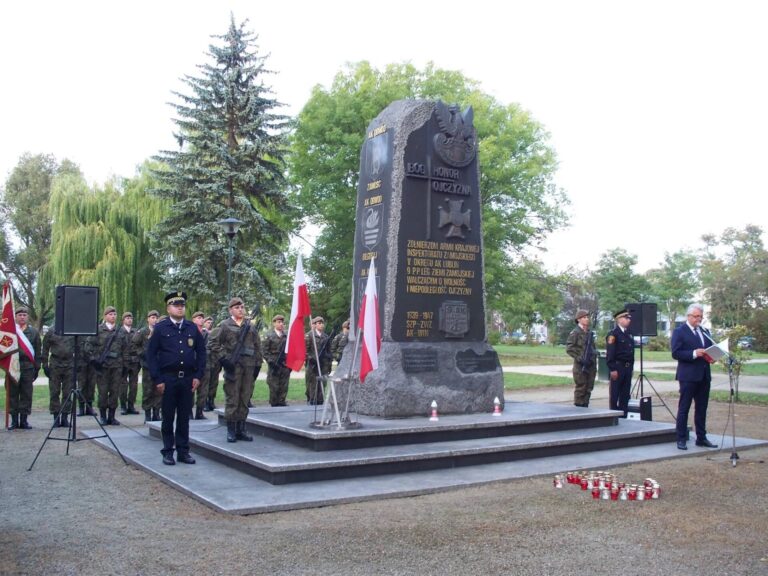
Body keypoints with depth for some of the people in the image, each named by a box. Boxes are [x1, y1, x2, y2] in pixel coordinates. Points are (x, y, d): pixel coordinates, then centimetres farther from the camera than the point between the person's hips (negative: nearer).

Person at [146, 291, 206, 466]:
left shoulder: (192, 328, 7)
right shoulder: (160, 328, -1)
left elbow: (201, 352, 10)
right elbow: (151, 354, -3)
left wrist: (198, 376, 1)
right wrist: (157, 379, -8)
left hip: (188, 378, 3)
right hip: (168, 378, -2)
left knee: (184, 417, 8)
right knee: (168, 417, 6)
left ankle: (183, 451, 16)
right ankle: (168, 451, 15)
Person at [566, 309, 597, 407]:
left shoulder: (590, 333, 14)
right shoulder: (575, 332, -7)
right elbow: (569, 348, -12)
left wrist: (595, 366, 15)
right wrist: (579, 358, -17)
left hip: (591, 365, 6)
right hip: (580, 366, -6)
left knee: (588, 389, 9)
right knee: (580, 389, -4)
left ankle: (585, 408, 17)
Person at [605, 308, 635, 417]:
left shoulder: (629, 333, 14)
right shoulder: (613, 334, -9)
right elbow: (610, 353, -15)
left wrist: (631, 366, 14)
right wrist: (612, 369, -19)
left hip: (628, 367, 8)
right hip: (617, 367, -7)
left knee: (625, 395, 11)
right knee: (614, 395, 0)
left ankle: (623, 416, 18)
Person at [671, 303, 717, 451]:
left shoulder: (705, 331, 16)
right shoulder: (679, 331, -5)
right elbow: (675, 353, -13)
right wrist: (694, 354, -23)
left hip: (704, 375, 7)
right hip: (688, 376, -7)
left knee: (702, 408, 12)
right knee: (684, 408, -1)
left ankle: (701, 438, 20)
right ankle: (681, 439, 4)